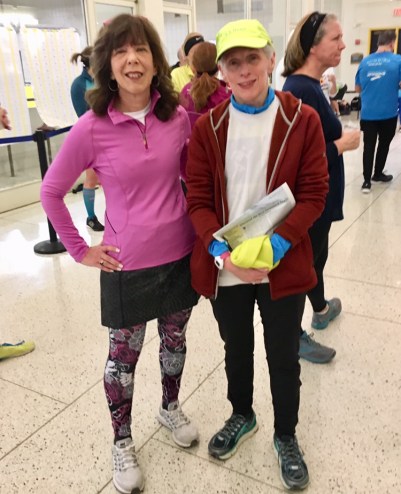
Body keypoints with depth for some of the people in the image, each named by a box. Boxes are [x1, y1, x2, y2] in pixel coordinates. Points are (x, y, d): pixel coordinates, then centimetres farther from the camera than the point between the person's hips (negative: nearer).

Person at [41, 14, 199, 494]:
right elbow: (50, 192, -3)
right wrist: (80, 249, -3)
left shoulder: (179, 117, -5)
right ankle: (122, 441, 38)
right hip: (127, 264, -3)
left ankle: (170, 407, 50)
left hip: (180, 255, 3)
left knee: (175, 339, 21)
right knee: (124, 354, 14)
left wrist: (204, 230, 5)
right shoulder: (91, 128, -14)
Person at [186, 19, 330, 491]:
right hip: (225, 268, 2)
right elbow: (198, 198, -4)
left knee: (283, 357, 15)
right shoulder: (206, 126, -2)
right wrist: (222, 252, -19)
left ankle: (286, 436, 40)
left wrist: (273, 246, -22)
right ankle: (241, 416, 49)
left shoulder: (302, 120, -6)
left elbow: (313, 194, -8)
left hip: (283, 267, -1)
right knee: (236, 349, 22)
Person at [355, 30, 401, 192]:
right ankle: (377, 174, 31)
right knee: (384, 144, 17)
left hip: (367, 113, 2)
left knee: (368, 146, 7)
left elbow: (357, 88, 11)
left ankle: (367, 181, 1)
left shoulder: (365, 61, 5)